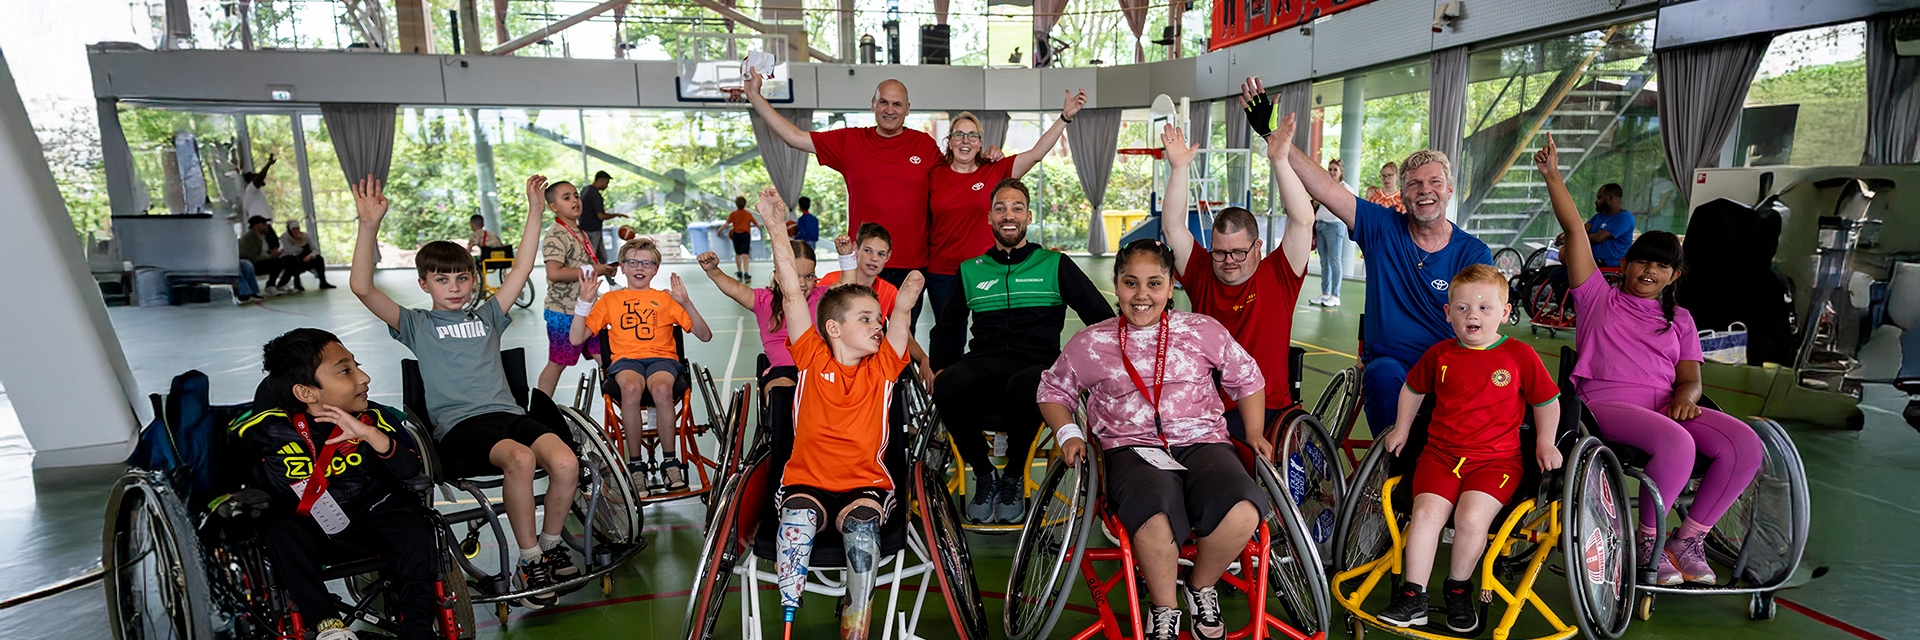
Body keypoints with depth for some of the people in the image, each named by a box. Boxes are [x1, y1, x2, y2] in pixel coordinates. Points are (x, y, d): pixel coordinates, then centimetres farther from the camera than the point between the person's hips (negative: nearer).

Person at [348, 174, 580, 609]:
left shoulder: (487, 317, 22)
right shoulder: (416, 325, 12)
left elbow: (522, 268, 22)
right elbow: (362, 287, -1)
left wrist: (535, 210, 17)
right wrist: (369, 226, -12)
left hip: (507, 413, 4)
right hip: (458, 425, -3)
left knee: (565, 464, -26)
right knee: (520, 459, -35)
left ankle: (551, 544, 0)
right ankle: (530, 562, -19)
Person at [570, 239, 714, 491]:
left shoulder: (666, 298, 18)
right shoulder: (610, 299, 20)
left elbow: (705, 335, 8)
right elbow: (576, 339, 11)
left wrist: (686, 303, -6)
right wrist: (585, 301, 0)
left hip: (662, 358, 0)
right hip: (625, 359, 0)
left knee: (662, 389, -37)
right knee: (632, 387, -37)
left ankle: (670, 462, -21)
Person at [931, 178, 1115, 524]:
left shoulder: (1055, 265, 15)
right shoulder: (971, 270, 22)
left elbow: (1103, 317, 12)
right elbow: (946, 327, 30)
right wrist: (939, 368, 12)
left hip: (1038, 365, -2)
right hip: (983, 363, 2)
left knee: (1023, 388, -40)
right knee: (948, 386, -34)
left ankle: (1013, 478, -9)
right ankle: (984, 476, -7)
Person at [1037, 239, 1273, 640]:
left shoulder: (1205, 332, 10)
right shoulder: (1090, 344, 9)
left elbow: (1247, 378, 21)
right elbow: (1053, 390, 19)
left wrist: (1254, 433, 12)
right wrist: (1067, 433, 3)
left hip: (1202, 442, 2)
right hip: (1132, 449, -2)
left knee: (1242, 513, -31)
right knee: (1157, 519, -37)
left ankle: (1201, 588, 3)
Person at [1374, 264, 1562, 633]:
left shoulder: (1520, 356, 1)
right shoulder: (1439, 355, 7)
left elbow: (1547, 401, 13)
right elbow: (1413, 388, 24)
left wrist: (1545, 443, 8)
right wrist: (1402, 429, 20)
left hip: (1497, 459, -2)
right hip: (1441, 453, 2)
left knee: (1472, 517, -25)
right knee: (1426, 513, -20)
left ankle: (1459, 588, 2)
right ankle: (1414, 596, -9)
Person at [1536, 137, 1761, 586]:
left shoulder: (1679, 319, 26)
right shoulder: (1599, 297, 15)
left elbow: (1690, 376, 14)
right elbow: (1575, 230, 6)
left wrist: (1685, 397, -11)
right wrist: (1552, 175, -1)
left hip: (1665, 404, 5)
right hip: (1608, 402, -5)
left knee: (1746, 447, -21)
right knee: (1677, 445, -33)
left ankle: (1689, 538, -5)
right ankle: (1647, 541, -12)